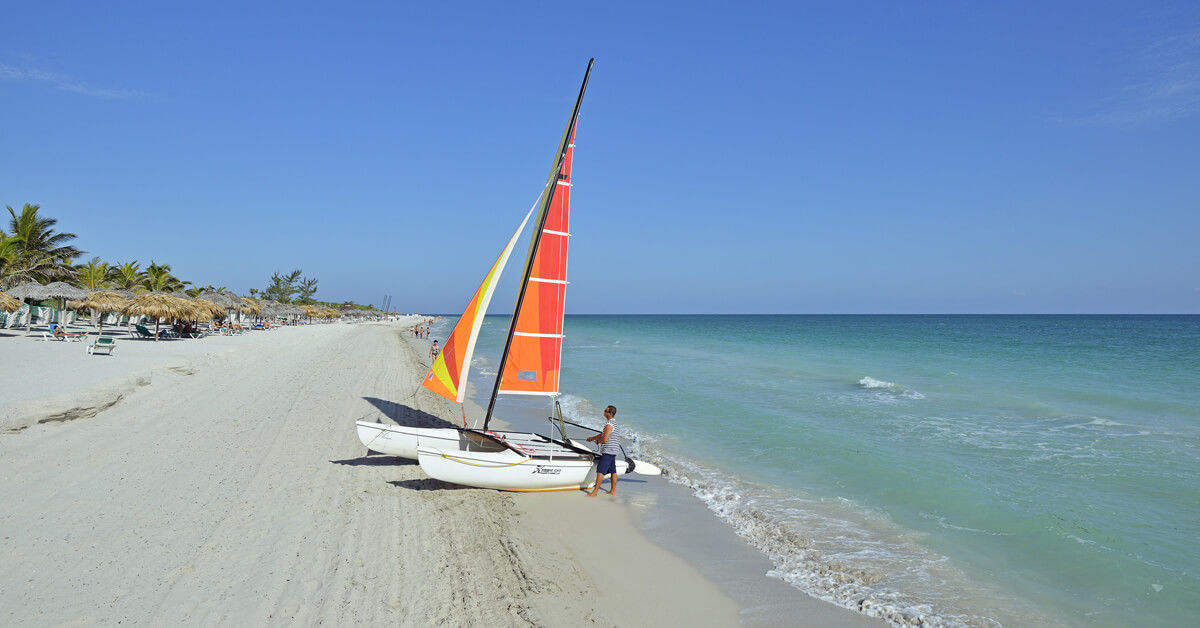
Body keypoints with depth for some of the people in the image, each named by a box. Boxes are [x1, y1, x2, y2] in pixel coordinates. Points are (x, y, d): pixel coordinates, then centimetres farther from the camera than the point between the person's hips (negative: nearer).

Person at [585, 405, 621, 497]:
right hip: (613, 451, 10)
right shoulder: (614, 423, 15)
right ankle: (613, 490, 21)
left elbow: (604, 439, -22)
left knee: (600, 471, -10)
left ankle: (594, 492, -10)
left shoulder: (609, 424, -18)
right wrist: (592, 438, 30)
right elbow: (603, 434, 27)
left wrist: (597, 440, -2)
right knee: (612, 471, 14)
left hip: (608, 452, -10)